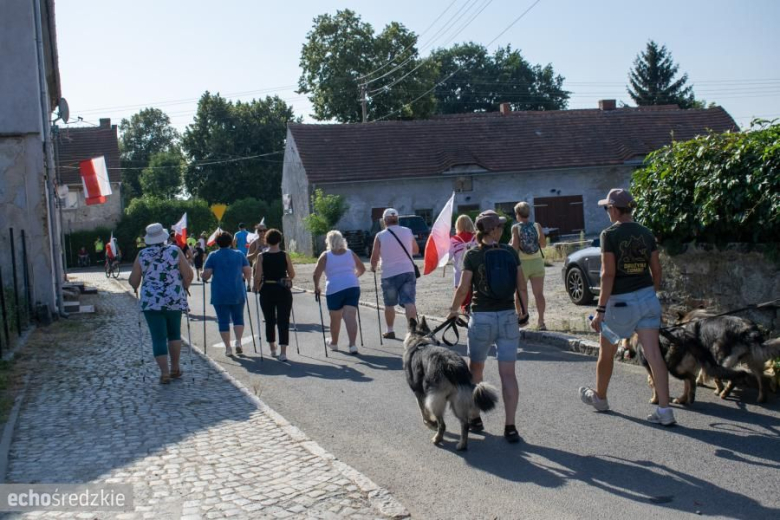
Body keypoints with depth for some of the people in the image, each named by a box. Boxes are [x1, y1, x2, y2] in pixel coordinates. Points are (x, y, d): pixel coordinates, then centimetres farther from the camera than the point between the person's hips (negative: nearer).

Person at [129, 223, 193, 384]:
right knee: (174, 333, 18)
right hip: (174, 299, 1)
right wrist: (183, 288, 13)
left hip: (151, 301, -1)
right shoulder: (175, 251, -2)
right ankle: (175, 369, 24)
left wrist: (136, 288, 21)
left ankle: (164, 373, -3)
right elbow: (188, 275, -5)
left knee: (158, 337, 2)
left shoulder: (142, 255, -1)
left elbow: (133, 281, -1)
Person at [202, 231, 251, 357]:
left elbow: (206, 275, -6)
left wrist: (203, 278, 16)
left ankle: (228, 348, 3)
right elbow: (248, 272, 5)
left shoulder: (213, 256, 0)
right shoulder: (239, 255, 5)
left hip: (219, 294, -1)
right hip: (237, 293, 1)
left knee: (223, 320, 5)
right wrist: (243, 278, 25)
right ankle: (238, 342, -3)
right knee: (238, 318, 14)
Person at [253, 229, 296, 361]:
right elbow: (292, 275, 2)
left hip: (267, 291, 1)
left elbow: (257, 276, -8)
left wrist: (256, 288, 9)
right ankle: (283, 352, -6)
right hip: (283, 291, -1)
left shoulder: (261, 256, -4)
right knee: (283, 321, 1)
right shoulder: (285, 255, -4)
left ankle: (272, 349, 26)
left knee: (269, 320, 16)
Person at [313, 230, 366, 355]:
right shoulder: (350, 253, 11)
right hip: (353, 287, 2)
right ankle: (352, 345, -15)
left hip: (334, 289, -2)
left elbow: (316, 274, -5)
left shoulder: (325, 256, 1)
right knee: (350, 317, -4)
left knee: (335, 318, 14)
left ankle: (334, 342, 32)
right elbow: (362, 269, 21)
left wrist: (316, 287, 10)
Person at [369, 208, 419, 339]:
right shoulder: (408, 232, 4)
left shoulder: (380, 236, -5)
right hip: (408, 272, 1)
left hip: (389, 274, -1)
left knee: (389, 304, 14)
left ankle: (390, 330, 22)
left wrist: (373, 267, 18)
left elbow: (375, 257, -3)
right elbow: (416, 250, 17)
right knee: (409, 302, -5)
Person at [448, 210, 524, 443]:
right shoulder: (510, 252, 0)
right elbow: (521, 285, 3)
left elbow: (463, 288, -7)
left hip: (482, 318, -1)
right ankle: (510, 427, 0)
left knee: (475, 370, 17)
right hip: (508, 317, 1)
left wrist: (453, 310, 8)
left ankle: (474, 418, 26)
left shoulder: (472, 255, -7)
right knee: (508, 373, 3)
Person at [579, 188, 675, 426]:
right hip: (647, 298, 5)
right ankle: (664, 410, -2)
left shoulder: (610, 234, -12)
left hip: (621, 302, -5)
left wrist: (600, 311, -15)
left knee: (606, 353, 15)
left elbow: (608, 274, -17)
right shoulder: (646, 233, 5)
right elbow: (656, 270, 9)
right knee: (653, 354, 1)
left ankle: (599, 398, 34)